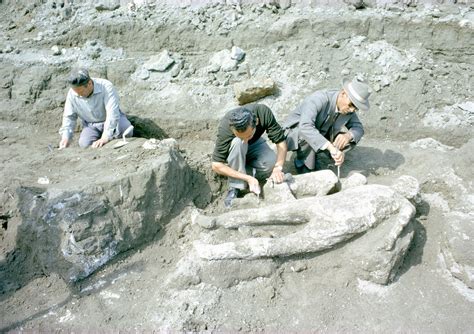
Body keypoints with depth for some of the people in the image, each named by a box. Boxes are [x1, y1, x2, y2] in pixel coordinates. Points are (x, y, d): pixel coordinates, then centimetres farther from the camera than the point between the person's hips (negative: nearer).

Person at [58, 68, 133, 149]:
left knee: (127, 131, -32)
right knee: (84, 144, -24)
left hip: (112, 120, -3)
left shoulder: (106, 87, -27)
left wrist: (105, 138, -40)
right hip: (91, 125, 3)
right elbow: (69, 117, -1)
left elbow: (112, 114, -33)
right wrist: (65, 137, -16)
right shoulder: (72, 94, -13)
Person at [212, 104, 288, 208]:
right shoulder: (224, 128, -37)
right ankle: (234, 188, -22)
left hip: (255, 144, 2)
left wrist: (278, 167, -41)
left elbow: (280, 141, -26)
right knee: (237, 142, -38)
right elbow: (216, 165, -33)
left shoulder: (264, 113, -33)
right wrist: (248, 178, -38)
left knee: (273, 163, -28)